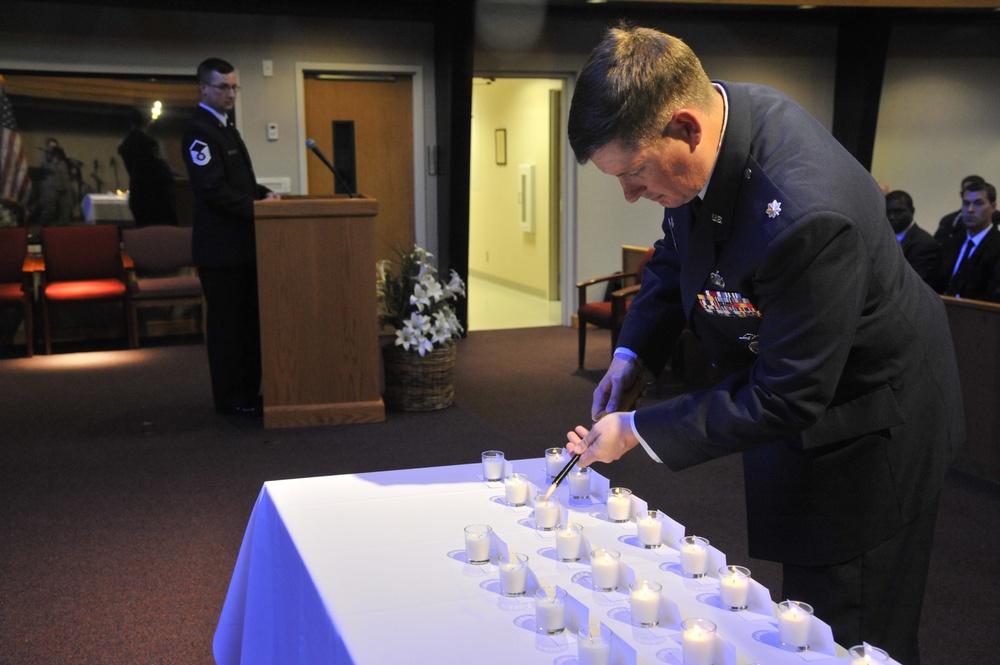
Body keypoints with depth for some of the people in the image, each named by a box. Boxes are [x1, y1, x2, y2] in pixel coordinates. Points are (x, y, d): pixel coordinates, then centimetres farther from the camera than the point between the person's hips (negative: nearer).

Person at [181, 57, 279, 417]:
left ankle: (248, 392, 24)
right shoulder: (199, 131, -13)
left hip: (240, 243, 10)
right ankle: (230, 399, 10)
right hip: (220, 246, -10)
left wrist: (262, 192, 8)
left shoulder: (225, 127, 18)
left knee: (248, 320, 14)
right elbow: (212, 189, -22)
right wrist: (255, 207, -19)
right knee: (226, 322, 0)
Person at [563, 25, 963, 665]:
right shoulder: (709, 110, -12)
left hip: (860, 424, -8)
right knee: (803, 610, 23)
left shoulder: (803, 214, -40)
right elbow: (677, 252, 8)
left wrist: (636, 430, -21)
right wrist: (631, 356, -3)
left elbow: (785, 400, -29)